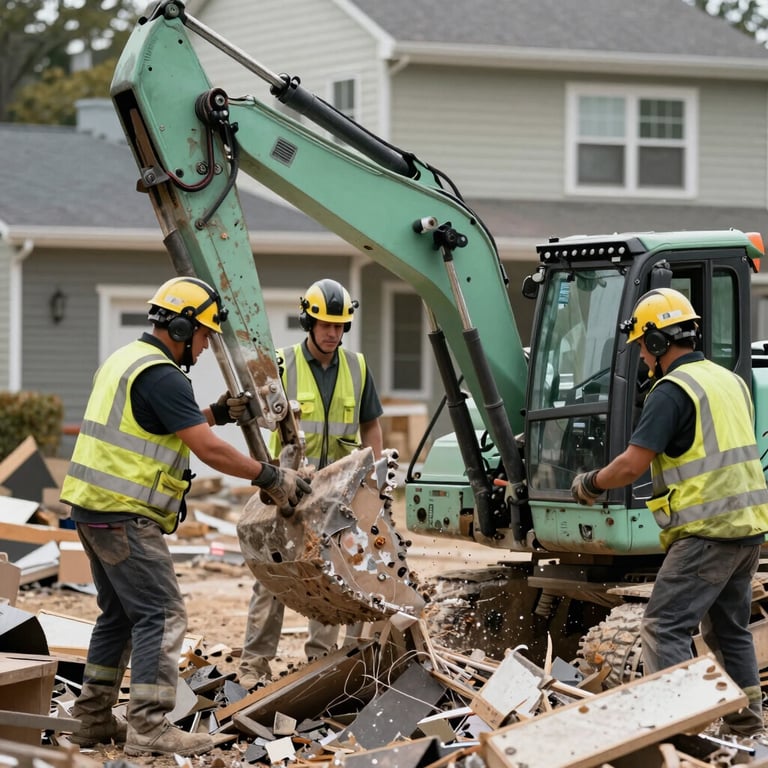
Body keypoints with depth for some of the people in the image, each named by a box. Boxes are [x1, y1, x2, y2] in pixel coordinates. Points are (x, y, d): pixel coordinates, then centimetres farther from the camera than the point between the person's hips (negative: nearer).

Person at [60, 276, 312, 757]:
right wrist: (271, 478, -10)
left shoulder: (125, 360, 16)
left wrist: (217, 414, 17)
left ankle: (94, 719, 21)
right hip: (125, 515, -10)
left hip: (94, 507, 10)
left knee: (119, 614, 18)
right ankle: (149, 727, -13)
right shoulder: (161, 375, -16)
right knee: (163, 615, -9)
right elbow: (209, 451, -18)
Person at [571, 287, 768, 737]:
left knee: (666, 627, -7)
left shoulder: (672, 390, -13)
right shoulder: (730, 381, 15)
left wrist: (590, 485, 2)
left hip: (708, 531, -9)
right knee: (729, 625, 19)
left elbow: (632, 465, -15)